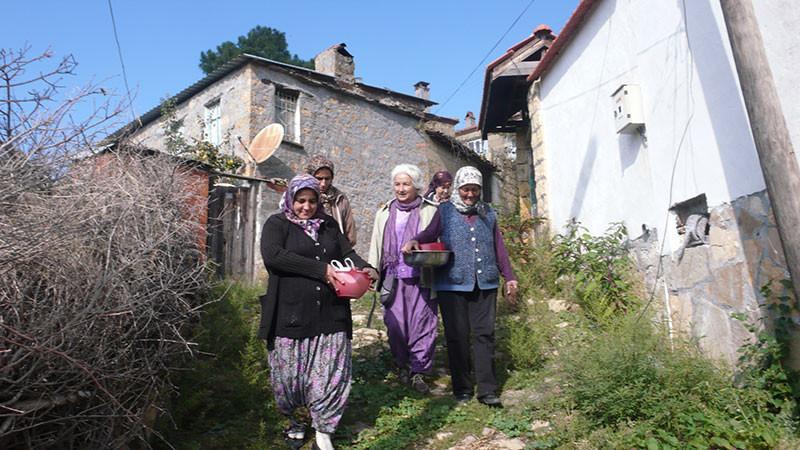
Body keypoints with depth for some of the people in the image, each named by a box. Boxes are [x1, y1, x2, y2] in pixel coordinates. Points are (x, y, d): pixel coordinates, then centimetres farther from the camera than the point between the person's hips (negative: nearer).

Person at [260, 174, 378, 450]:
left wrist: (364, 268, -11)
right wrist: (321, 269, -19)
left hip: (330, 314, 3)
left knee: (331, 373, 1)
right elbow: (272, 255, -16)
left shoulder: (328, 225, 16)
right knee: (290, 373, 10)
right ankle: (292, 419, 38)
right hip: (290, 315, -3)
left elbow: (347, 252, 13)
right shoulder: (277, 224, 1)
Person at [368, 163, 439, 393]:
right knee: (395, 323, 1)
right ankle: (402, 366, 21)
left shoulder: (429, 211, 5)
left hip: (420, 278, -2)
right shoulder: (385, 213, 14)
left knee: (422, 322, -2)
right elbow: (376, 245, 15)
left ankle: (418, 371, 10)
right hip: (393, 278, 2)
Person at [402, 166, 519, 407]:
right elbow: (430, 234, 4)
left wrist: (509, 277, 15)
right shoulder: (445, 211, 6)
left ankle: (487, 390, 9)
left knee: (484, 334, 1)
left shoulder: (488, 213, 15)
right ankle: (462, 388, 17)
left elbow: (499, 247, 17)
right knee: (457, 336, 3)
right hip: (452, 285, -2)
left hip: (484, 284, 2)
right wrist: (414, 241, -19)